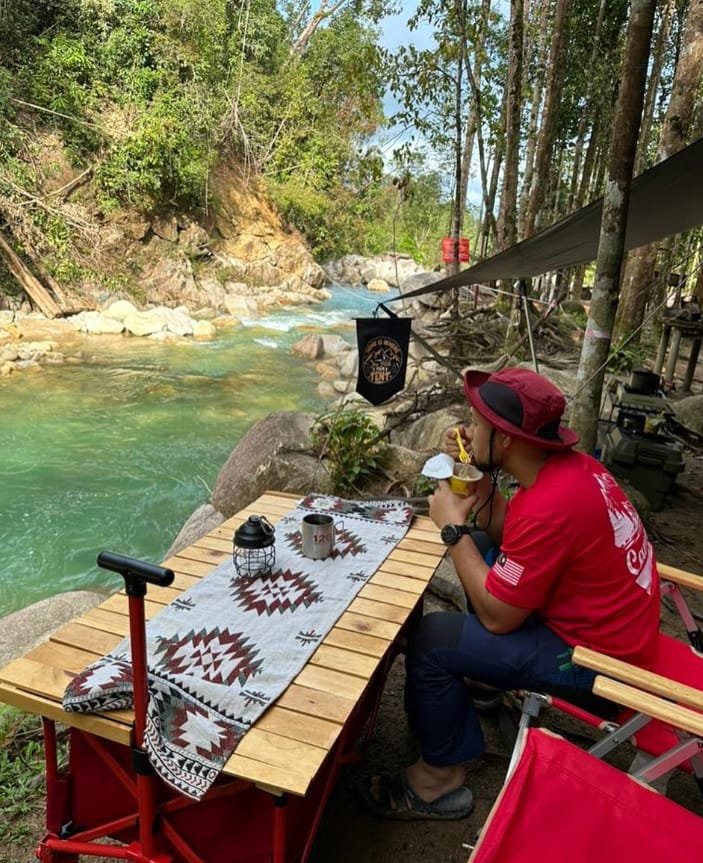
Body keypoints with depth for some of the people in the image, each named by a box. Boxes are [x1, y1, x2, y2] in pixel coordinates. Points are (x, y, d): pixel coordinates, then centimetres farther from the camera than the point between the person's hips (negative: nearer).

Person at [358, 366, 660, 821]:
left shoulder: (548, 508, -31)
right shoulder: (571, 465, -4)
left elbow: (496, 616, -21)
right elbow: (507, 534, 10)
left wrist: (453, 527, -14)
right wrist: (480, 477, -4)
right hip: (614, 627, 9)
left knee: (431, 640, -12)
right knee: (489, 567, 21)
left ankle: (438, 781, 7)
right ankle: (493, 686, 34)